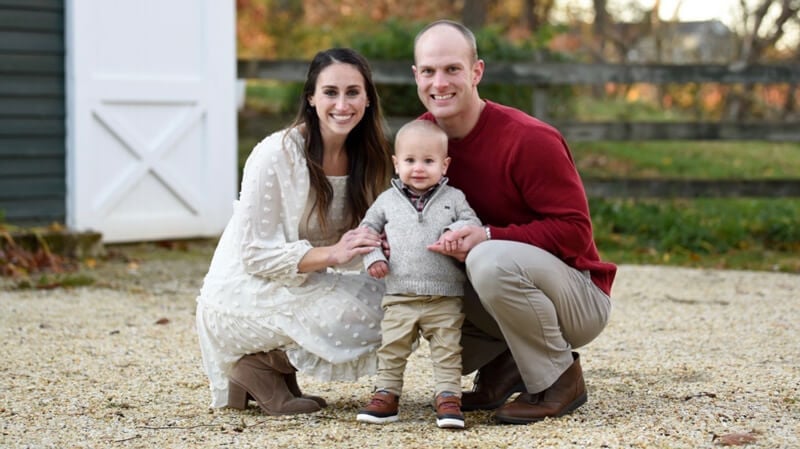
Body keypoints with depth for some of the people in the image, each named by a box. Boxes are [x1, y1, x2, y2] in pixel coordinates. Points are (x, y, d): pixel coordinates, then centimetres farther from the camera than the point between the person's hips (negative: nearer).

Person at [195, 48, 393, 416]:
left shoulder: (366, 156, 1)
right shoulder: (275, 155, -19)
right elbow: (255, 254, -17)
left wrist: (381, 248, -17)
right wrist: (331, 254, -29)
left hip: (304, 285, 7)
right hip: (242, 298, -7)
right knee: (362, 310, -26)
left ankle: (281, 362, 0)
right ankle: (257, 366, -6)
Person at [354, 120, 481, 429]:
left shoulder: (453, 198, 5)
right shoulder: (387, 200, 8)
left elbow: (473, 224, 6)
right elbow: (367, 228, 16)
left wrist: (456, 231, -15)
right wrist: (372, 257, 0)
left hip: (445, 298, -1)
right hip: (399, 298, 1)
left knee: (447, 351, -2)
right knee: (391, 350, 4)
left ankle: (448, 398, 1)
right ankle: (386, 395, 12)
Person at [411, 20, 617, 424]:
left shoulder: (529, 140, -23)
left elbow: (575, 231, -23)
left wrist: (489, 237, -33)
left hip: (579, 297, -7)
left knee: (491, 261, -36)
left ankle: (559, 378, -12)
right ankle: (502, 362, 6)